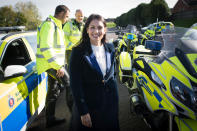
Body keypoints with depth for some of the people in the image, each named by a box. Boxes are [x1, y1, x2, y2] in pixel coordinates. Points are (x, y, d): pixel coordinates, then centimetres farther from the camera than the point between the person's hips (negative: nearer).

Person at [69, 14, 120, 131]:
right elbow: (75, 84, -15)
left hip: (110, 103, 5)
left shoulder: (110, 49, 2)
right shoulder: (78, 52, -14)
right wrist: (83, 112, -16)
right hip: (88, 104, -4)